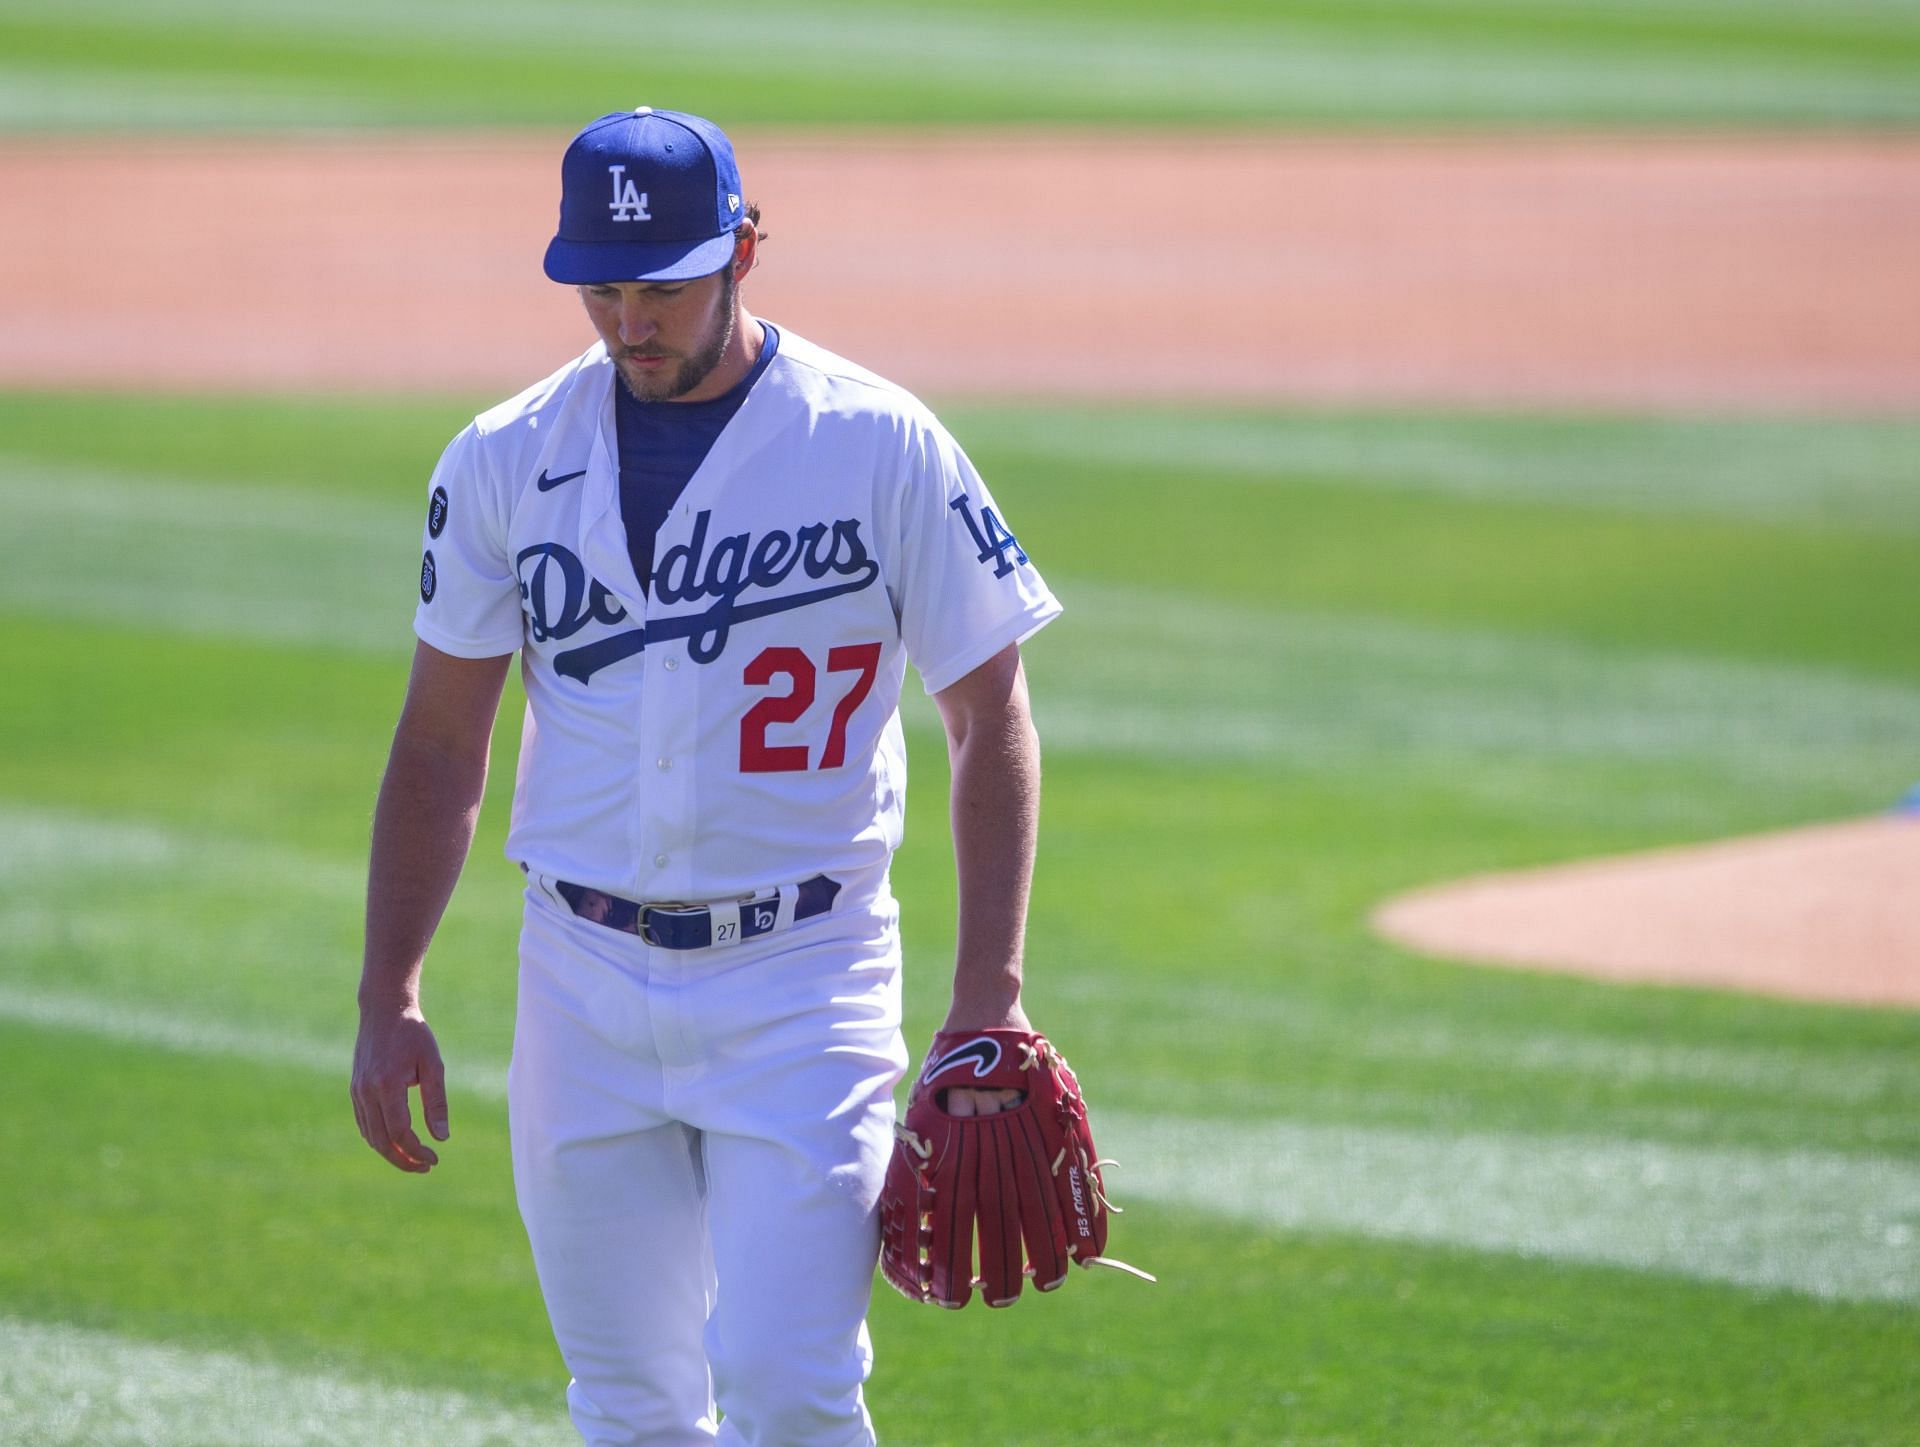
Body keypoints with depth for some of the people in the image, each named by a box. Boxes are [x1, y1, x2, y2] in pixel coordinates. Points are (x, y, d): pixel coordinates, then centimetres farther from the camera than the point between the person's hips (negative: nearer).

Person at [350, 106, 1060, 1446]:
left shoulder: (881, 448, -6)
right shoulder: (504, 462, 3)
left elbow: (991, 719, -2)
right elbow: (441, 745, 9)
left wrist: (990, 996, -10)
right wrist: (389, 1000, 2)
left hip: (802, 982, -3)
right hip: (584, 980, 3)